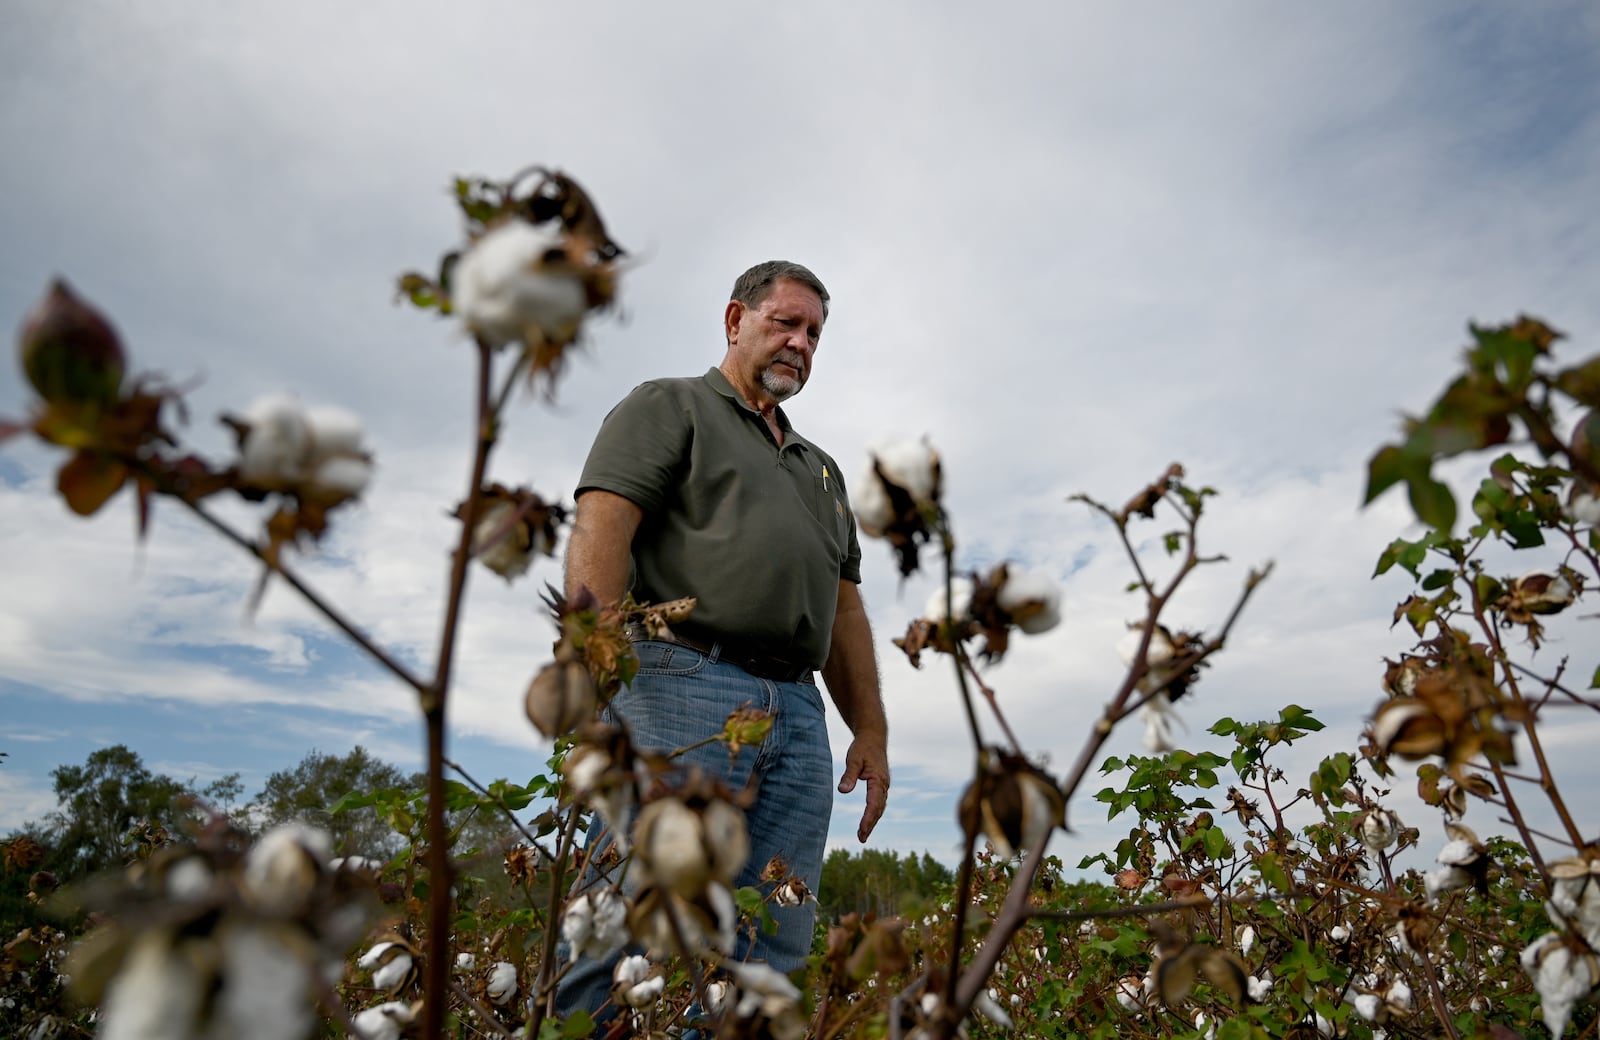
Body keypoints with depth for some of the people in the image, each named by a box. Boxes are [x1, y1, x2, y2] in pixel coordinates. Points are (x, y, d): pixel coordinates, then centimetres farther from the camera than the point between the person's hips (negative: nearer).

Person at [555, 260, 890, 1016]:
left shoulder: (821, 469, 30)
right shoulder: (669, 406, 11)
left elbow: (844, 608, 26)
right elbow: (599, 532, -5)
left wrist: (871, 729, 15)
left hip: (797, 716, 6)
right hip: (682, 687, -6)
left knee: (771, 958, 2)